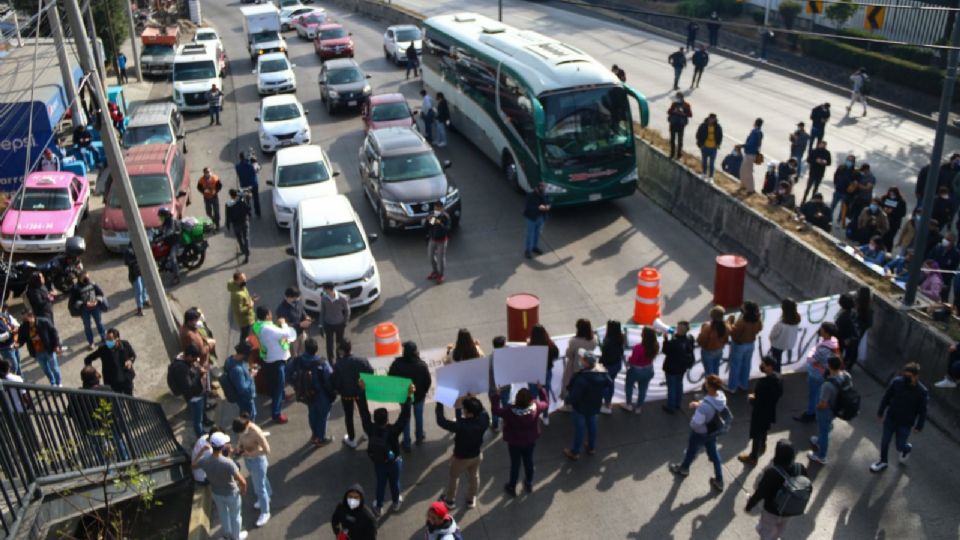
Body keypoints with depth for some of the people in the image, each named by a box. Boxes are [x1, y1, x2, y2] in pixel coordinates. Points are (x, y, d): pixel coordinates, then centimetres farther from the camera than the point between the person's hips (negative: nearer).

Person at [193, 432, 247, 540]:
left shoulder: (204, 460, -25)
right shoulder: (228, 463, -40)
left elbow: (194, 465, 1)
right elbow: (242, 482, -36)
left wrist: (203, 451, 10)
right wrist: (243, 490, -14)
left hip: (216, 492, 4)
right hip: (231, 493, -4)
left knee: (223, 513, 32)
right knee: (235, 515, 24)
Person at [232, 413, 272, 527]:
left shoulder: (256, 433, -37)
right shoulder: (241, 428, -17)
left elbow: (267, 450, -29)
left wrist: (249, 454, -30)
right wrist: (239, 446, -14)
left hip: (258, 460, -7)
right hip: (247, 459, 7)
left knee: (260, 486, 6)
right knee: (257, 480, 29)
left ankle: (265, 513, 25)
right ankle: (266, 497, 55)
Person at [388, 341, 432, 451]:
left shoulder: (397, 363, -22)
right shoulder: (421, 365, -24)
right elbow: (428, 381, -15)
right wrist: (424, 391, 5)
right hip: (419, 395, 0)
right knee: (419, 416, 24)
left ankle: (406, 444, 26)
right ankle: (419, 437, 44)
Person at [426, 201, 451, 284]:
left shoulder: (445, 217, -20)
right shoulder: (432, 215, -4)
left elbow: (447, 229, -27)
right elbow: (428, 227, 3)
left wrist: (440, 224, -42)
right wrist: (428, 221, -18)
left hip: (441, 240, -6)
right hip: (432, 239, 6)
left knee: (440, 258, 3)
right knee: (430, 256, 17)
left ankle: (440, 276, 21)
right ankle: (435, 272, 40)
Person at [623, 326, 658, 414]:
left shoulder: (638, 347, -37)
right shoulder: (655, 346, -17)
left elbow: (632, 361, -25)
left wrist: (629, 360, -5)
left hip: (636, 370, -4)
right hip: (648, 370, 5)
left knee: (629, 385, 24)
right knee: (643, 389, 21)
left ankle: (629, 405, 34)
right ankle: (638, 408, 36)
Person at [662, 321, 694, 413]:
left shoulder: (674, 342, -34)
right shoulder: (689, 339, -12)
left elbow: (666, 351, -19)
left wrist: (666, 340, -12)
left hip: (672, 367, -7)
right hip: (682, 366, 7)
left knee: (671, 386, 9)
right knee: (679, 384, 24)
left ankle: (671, 407, 22)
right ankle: (677, 404, 39)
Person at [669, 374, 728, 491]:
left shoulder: (705, 406, -42)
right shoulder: (721, 395, -19)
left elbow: (696, 424, -33)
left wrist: (697, 407, -18)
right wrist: (699, 404, -7)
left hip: (700, 433, -6)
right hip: (713, 431, 6)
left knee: (691, 451, 24)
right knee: (713, 453, 26)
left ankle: (683, 468, 54)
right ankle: (719, 481, 40)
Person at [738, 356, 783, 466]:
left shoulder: (764, 383, -37)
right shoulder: (778, 377, -10)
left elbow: (759, 402, -32)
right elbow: (779, 393, 7)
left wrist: (752, 399, -11)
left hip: (760, 412, -8)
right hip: (770, 410, 8)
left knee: (756, 434, 12)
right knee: (763, 429, 33)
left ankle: (753, 457, 30)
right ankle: (762, 446, 57)